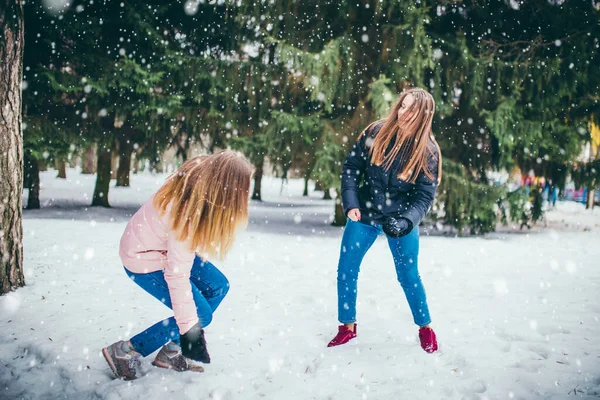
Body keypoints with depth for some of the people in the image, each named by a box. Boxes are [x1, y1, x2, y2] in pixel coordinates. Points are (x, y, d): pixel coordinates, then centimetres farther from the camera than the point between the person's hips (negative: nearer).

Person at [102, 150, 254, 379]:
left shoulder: (200, 178, -16)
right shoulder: (186, 213, -37)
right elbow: (177, 274, -34)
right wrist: (189, 328, -30)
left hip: (167, 247, 9)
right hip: (143, 260, -9)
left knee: (218, 287, 3)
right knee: (202, 314, -8)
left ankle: (172, 351, 12)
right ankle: (124, 352, 1)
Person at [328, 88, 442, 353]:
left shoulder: (427, 151, -14)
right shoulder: (375, 133, -11)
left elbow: (425, 196, -14)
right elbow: (351, 168, -3)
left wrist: (405, 222, -30)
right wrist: (351, 204, -13)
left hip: (402, 219, -2)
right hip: (364, 213, 2)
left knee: (408, 275, 5)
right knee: (345, 270, 4)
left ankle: (425, 328, 28)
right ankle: (347, 326, 24)